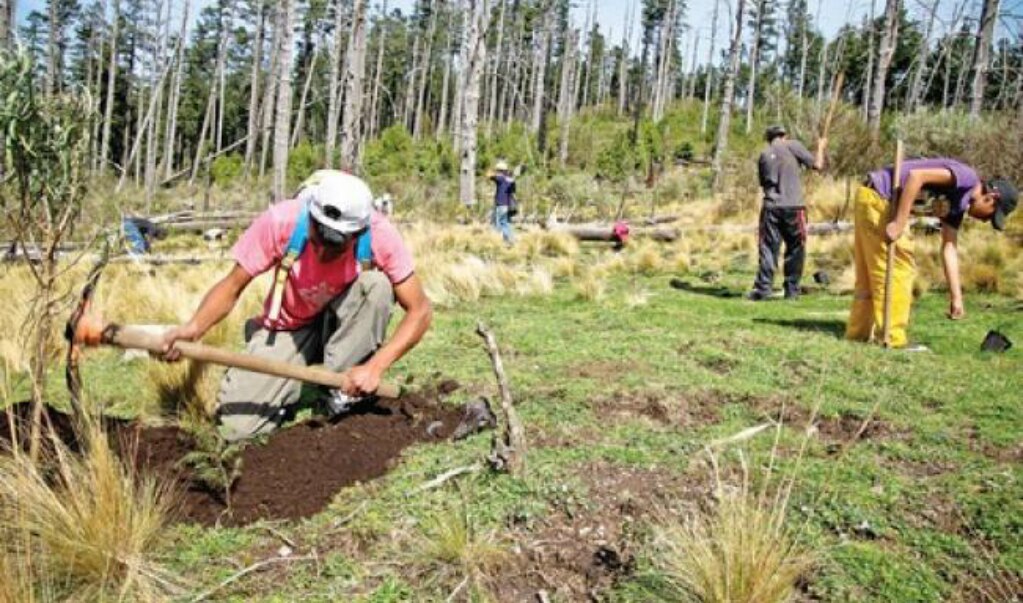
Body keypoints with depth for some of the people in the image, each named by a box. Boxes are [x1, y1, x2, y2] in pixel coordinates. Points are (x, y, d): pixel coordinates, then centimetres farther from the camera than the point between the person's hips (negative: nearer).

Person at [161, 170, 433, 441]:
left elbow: (420, 310, -23)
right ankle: (289, 384, 15)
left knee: (377, 283, -32)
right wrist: (194, 328, -36)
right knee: (237, 427, -17)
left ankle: (345, 386, -13)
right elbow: (231, 286, -17)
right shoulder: (280, 221, -29)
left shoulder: (379, 235, -28)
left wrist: (376, 367, -34)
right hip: (289, 326, 0)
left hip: (344, 324, 1)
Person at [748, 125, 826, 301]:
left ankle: (762, 288, -1)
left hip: (771, 207, 3)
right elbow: (817, 165, 1)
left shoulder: (764, 155, 12)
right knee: (795, 249, 7)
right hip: (793, 207, -3)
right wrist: (820, 147, 16)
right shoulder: (793, 146, 1)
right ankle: (791, 289, 8)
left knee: (768, 248, 5)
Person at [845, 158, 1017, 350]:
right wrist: (899, 222, -25)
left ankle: (858, 333, 21)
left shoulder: (958, 204, 14)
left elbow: (949, 248, 12)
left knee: (871, 273, 14)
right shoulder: (967, 177, -11)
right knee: (898, 268, -5)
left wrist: (956, 297, 8)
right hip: (877, 197, -10)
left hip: (871, 199, 10)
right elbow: (916, 175, -24)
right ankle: (893, 339, -1)